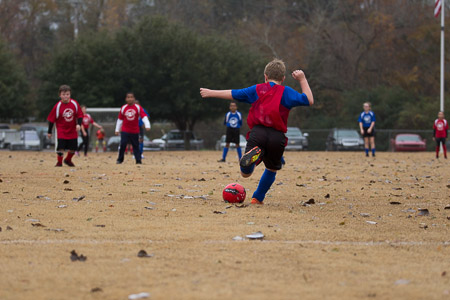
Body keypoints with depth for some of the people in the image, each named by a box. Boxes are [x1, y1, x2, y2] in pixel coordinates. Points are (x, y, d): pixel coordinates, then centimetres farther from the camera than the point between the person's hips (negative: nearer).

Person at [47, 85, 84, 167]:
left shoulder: (74, 104, -7)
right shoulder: (58, 106, -12)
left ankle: (68, 160, 33)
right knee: (60, 147, -13)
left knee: (73, 147, 7)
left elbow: (79, 115, 2)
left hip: (72, 130, 3)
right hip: (61, 131, -3)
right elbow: (51, 119, -5)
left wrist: (79, 124, -15)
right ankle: (59, 162, 5)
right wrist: (49, 132, -2)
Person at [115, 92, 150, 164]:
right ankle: (120, 159, 3)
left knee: (136, 146, 4)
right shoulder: (123, 108, 3)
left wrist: (147, 125, -25)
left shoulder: (138, 107, -3)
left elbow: (144, 116, -11)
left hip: (135, 131, 0)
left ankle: (138, 160, 10)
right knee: (122, 144, -11)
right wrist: (117, 130, 13)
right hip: (125, 130, 0)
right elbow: (120, 119, 11)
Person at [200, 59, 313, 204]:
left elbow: (232, 94, 19)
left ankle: (254, 154, -30)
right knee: (272, 170, 24)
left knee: (245, 173, 1)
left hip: (257, 132, 0)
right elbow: (309, 100, 10)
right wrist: (302, 80, 20)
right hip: (277, 136, 0)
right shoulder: (287, 92, 11)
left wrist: (211, 93, 32)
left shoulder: (257, 89, 16)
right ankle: (258, 198, 21)